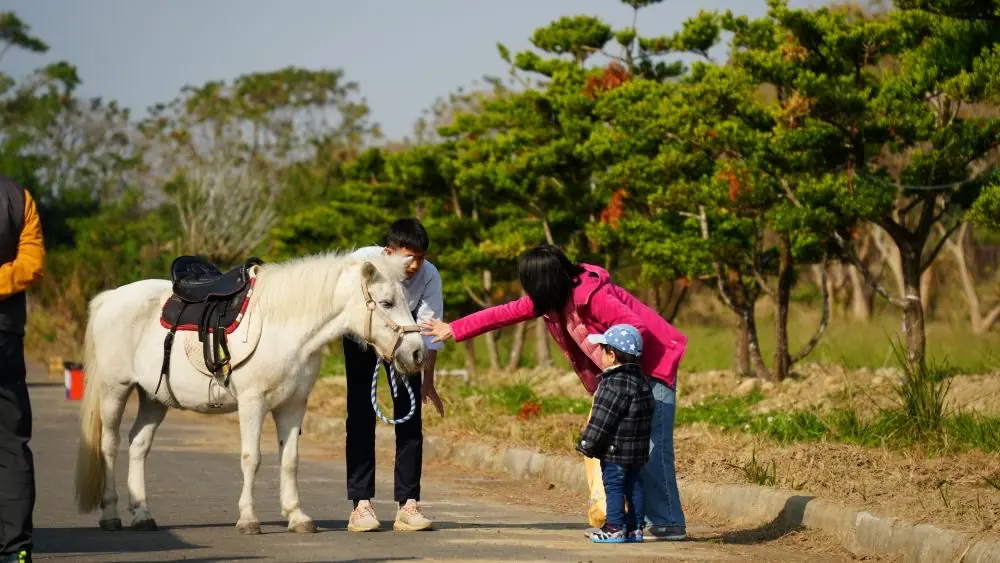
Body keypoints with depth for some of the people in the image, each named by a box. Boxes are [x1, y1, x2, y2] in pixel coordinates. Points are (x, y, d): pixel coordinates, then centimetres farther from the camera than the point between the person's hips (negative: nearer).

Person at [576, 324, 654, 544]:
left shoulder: (614, 384, -20)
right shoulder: (641, 380, 10)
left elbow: (602, 419, -19)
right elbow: (647, 417, 17)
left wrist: (587, 444, -11)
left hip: (615, 451, -9)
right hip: (637, 451, 9)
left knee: (613, 485, -2)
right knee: (633, 486, 12)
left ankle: (615, 528, -1)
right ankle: (634, 528, 16)